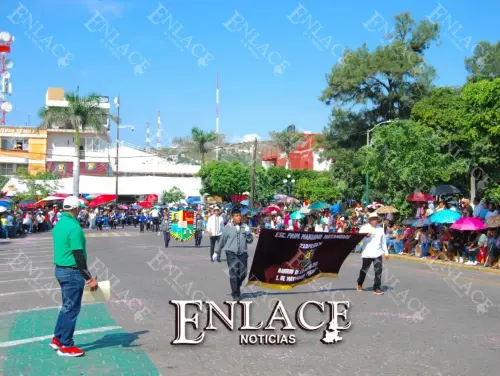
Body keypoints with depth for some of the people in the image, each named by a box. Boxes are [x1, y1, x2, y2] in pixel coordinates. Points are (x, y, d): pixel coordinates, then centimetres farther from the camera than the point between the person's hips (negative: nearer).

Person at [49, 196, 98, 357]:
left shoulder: (59, 224, 9)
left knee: (67, 306, 20)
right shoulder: (74, 227, -20)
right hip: (72, 272, -9)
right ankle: (66, 346, 9)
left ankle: (57, 339, 27)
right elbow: (79, 256, -22)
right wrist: (89, 279, -19)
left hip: (60, 269, 9)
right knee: (71, 308, 1)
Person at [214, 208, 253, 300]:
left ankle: (237, 287, 33)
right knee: (233, 273, -7)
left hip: (243, 253, 3)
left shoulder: (245, 227, 6)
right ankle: (235, 293, 3)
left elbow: (250, 240, 8)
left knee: (243, 273, 6)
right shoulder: (228, 228, 0)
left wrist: (248, 233, -11)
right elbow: (222, 240, 7)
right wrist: (217, 252, 11)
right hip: (231, 253, -3)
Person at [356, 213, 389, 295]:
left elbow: (383, 241, 15)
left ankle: (376, 288, -2)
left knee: (378, 270, -8)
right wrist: (366, 236, -29)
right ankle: (359, 284, 33)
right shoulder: (364, 228, -2)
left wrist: (386, 252, 15)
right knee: (364, 269, 11)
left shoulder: (380, 229, 10)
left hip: (377, 253, 2)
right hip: (367, 253, -2)